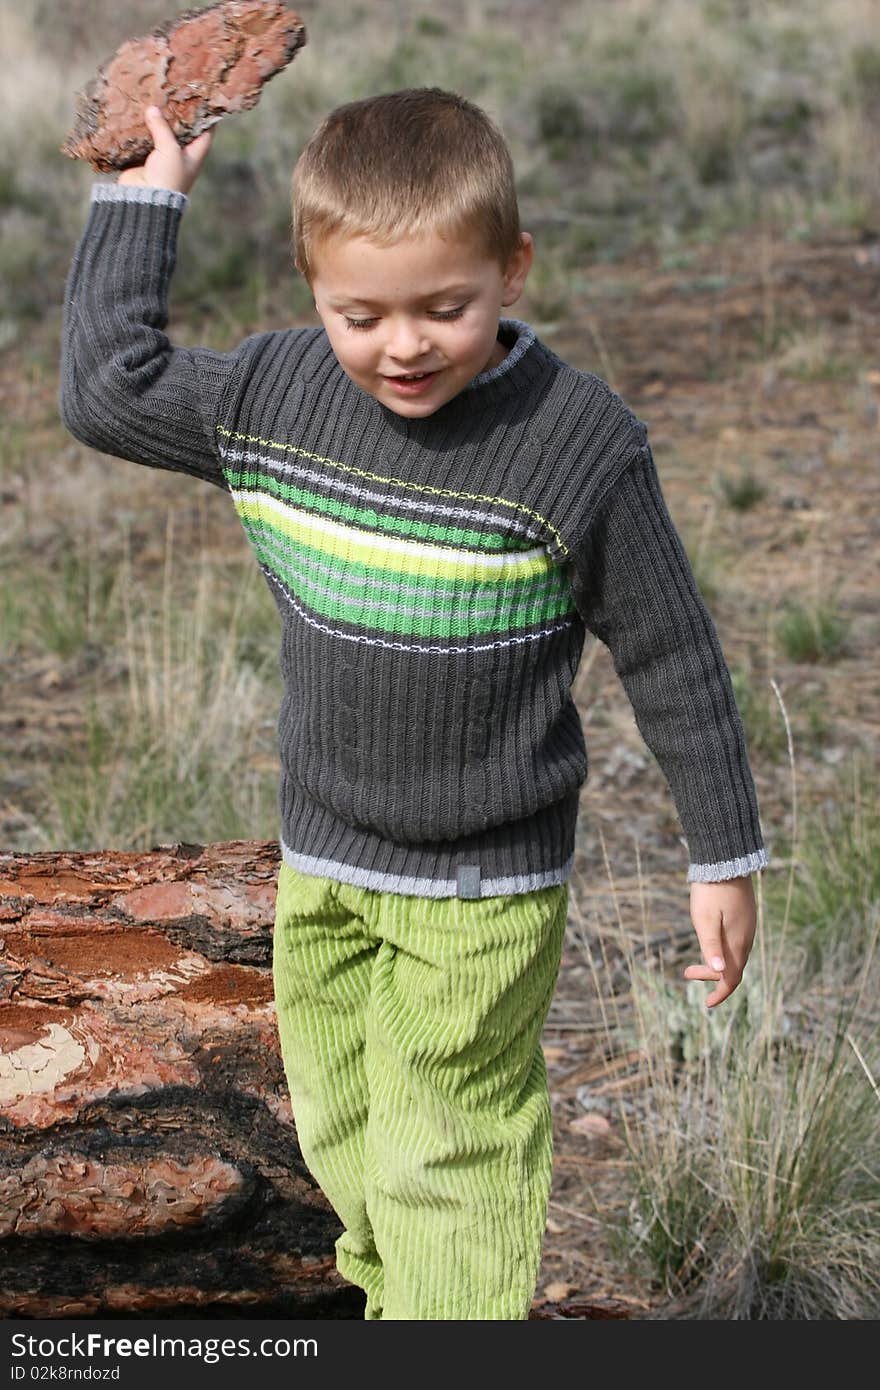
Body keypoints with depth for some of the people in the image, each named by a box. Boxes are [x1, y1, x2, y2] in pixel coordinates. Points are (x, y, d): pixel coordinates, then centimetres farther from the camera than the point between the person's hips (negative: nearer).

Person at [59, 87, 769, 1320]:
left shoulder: (581, 442, -19)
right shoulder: (272, 394, -6)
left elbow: (673, 659, -11)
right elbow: (106, 388, 8)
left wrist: (724, 859, -6)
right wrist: (144, 199, 8)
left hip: (481, 891, -5)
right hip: (319, 864, 6)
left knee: (450, 1164, 0)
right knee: (341, 1132, 20)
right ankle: (400, 1302, 43)